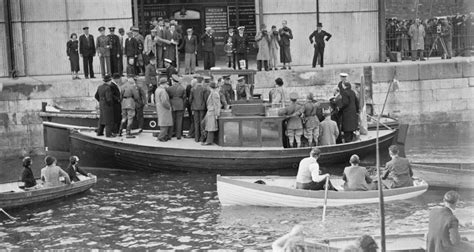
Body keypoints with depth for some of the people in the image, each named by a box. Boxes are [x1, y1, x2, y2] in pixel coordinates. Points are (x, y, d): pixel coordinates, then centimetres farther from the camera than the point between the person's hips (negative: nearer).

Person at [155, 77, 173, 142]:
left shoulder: (157, 90, 10)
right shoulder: (162, 91, -21)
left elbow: (156, 100, 18)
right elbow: (164, 102, -27)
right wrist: (169, 107, -12)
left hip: (159, 109, 10)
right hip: (164, 109, -10)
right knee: (165, 124, -4)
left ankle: (166, 136, 22)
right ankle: (161, 137, -3)